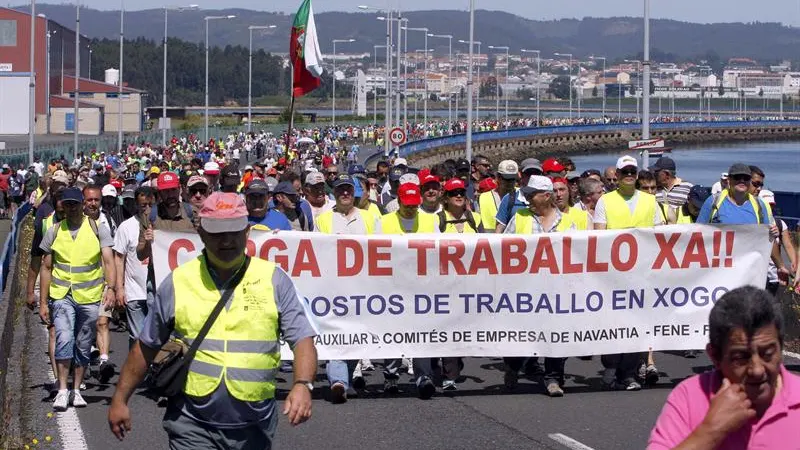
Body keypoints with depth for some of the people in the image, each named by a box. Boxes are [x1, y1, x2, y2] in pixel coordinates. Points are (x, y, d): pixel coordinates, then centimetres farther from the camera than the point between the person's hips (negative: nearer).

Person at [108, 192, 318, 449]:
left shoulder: (274, 280, 1)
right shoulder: (177, 283, 2)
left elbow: (302, 339, -3)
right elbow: (146, 347, 11)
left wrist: (303, 385, -21)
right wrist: (120, 399, 11)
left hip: (253, 428, 1)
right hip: (192, 427, -1)